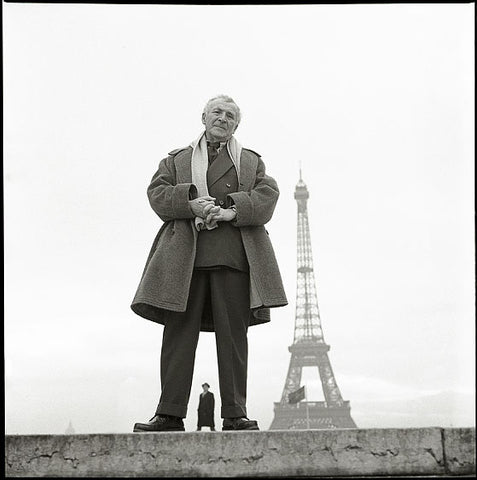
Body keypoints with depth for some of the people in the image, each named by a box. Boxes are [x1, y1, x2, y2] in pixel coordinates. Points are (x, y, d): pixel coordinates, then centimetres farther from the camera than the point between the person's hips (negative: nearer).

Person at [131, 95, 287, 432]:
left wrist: (231, 211, -13)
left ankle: (235, 414, -1)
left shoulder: (251, 161, 22)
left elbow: (267, 196, 4)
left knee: (233, 335, -3)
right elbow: (158, 194, 6)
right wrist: (192, 204, -12)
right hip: (185, 256, 0)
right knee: (178, 334, -4)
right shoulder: (177, 160, 23)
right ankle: (170, 414, -5)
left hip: (233, 255, 0)